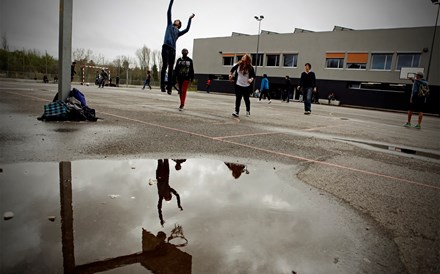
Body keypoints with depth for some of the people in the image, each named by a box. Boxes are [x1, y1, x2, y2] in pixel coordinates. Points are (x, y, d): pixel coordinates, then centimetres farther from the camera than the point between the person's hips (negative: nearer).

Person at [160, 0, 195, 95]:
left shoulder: (178, 32, 27)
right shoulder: (170, 25, 22)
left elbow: (187, 29, 15)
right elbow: (168, 12, 19)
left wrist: (190, 19, 19)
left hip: (173, 50, 4)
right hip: (166, 47, -4)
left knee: (170, 69, -1)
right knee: (165, 66, -16)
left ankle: (169, 88, -5)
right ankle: (162, 86, -21)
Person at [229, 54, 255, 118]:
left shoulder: (250, 67, -10)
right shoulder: (238, 65, -5)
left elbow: (253, 75, -7)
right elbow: (232, 69, 12)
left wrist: (251, 79, -27)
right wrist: (230, 74, -2)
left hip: (247, 86, -1)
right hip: (238, 85, 1)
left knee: (246, 99, 11)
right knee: (238, 98, -1)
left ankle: (248, 111, 32)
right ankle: (237, 112, 1)